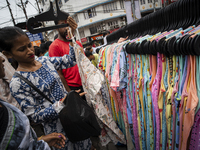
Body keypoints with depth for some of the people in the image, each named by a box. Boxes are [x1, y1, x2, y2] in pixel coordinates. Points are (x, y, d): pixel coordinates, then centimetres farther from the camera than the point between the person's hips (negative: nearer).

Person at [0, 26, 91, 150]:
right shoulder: (17, 83, -19)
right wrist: (62, 103, -29)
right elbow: (35, 116, -17)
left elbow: (71, 60, 2)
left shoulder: (45, 61, -3)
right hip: (58, 128, -5)